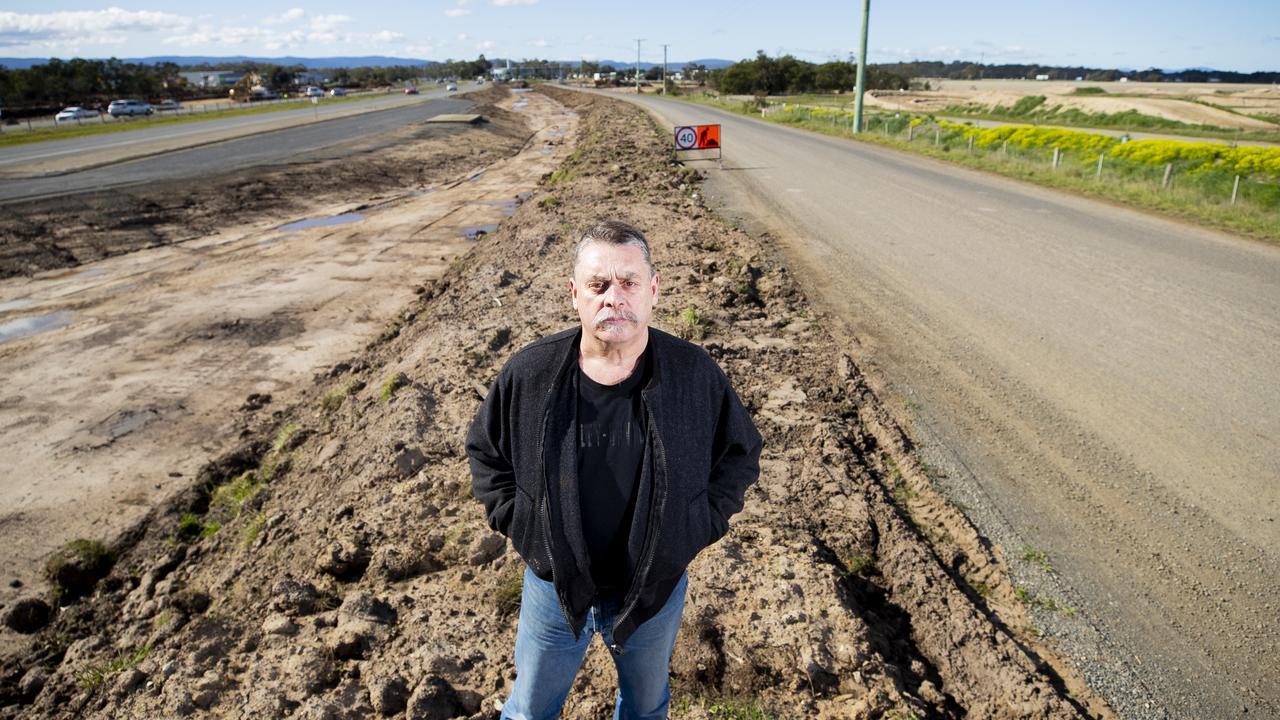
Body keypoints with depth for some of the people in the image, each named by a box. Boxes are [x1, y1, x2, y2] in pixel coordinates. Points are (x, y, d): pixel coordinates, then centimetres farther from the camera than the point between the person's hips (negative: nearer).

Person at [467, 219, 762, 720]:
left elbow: (739, 453, -1)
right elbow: (484, 449, 1)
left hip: (658, 590, 1)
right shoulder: (528, 374, -17)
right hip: (553, 587, 0)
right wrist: (516, 522, -7)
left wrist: (700, 526, -8)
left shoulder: (695, 374, -17)